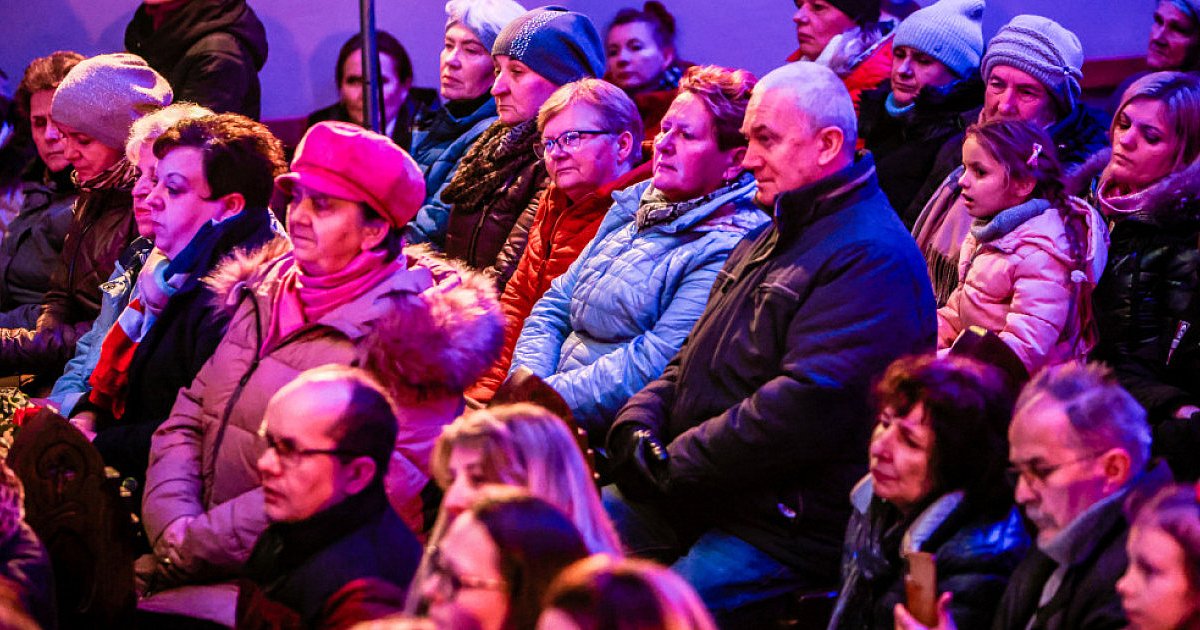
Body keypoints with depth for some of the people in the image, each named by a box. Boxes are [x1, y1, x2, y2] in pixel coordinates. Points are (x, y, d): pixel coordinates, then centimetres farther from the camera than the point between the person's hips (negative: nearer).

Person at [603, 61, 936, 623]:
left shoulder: (872, 259, -14)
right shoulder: (770, 240, 20)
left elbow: (811, 407, -24)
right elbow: (690, 361, 23)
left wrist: (676, 467, -17)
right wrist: (637, 424, 1)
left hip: (783, 529, -10)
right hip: (690, 495, 10)